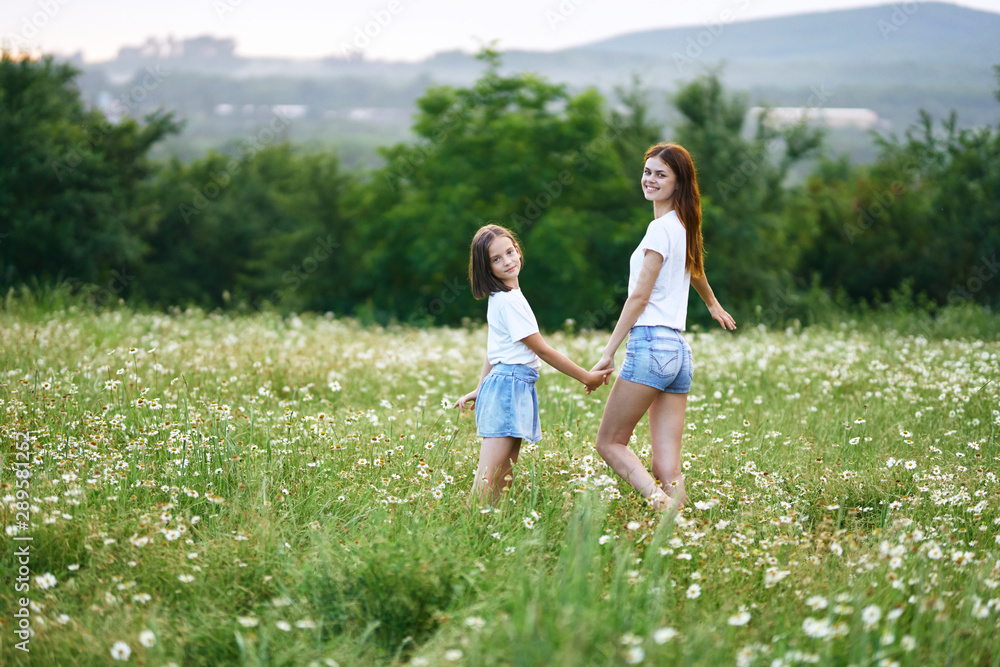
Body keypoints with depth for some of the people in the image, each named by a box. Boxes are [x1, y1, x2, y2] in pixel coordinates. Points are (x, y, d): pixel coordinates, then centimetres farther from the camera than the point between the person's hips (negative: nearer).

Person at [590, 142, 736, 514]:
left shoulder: (661, 228, -8)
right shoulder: (684, 227, 18)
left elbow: (640, 296, -11)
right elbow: (695, 270, 40)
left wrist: (608, 353, -10)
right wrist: (714, 306, 59)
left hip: (651, 344, -8)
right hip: (679, 350, 8)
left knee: (609, 442, -2)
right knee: (667, 469, 1)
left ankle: (659, 501, -23)